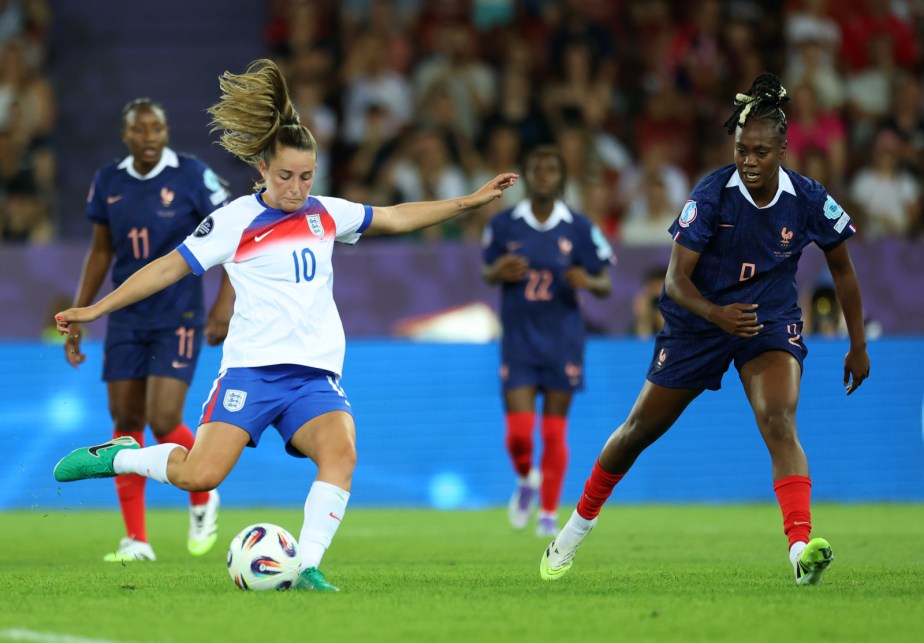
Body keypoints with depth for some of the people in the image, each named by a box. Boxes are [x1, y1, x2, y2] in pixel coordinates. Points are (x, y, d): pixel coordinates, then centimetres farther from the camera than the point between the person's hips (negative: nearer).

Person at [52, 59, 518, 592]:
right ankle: (119, 456, 9)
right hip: (252, 368, -4)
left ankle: (306, 568, -27)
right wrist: (96, 309, 6)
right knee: (199, 474, -19)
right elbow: (170, 268, 6)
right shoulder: (234, 221, 1)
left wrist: (470, 202, 23)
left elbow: (396, 218, 24)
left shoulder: (326, 214, 14)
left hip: (316, 375, 4)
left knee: (341, 451, -27)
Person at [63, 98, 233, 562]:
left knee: (164, 423, -14)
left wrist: (226, 300, -14)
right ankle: (135, 540, 9)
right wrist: (77, 317, 11)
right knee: (126, 423, 2)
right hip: (127, 319, 4)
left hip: (178, 319, -4)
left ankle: (203, 498, 16)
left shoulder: (193, 176, -9)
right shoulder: (108, 183, 3)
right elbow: (100, 251, 13)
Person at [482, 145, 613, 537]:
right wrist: (498, 272, -11)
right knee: (518, 431, -7)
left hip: (563, 342, 0)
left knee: (554, 432, 2)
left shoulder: (579, 229, -3)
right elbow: (487, 273, 13)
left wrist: (587, 281, -21)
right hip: (519, 340, 0)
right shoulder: (503, 225, -1)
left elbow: (605, 286, 2)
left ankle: (549, 513, 17)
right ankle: (526, 480, 26)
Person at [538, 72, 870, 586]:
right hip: (700, 319, 0)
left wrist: (858, 345, 6)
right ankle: (581, 520, 35)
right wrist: (717, 314, -40)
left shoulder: (808, 199, -14)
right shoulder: (712, 195, -21)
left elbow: (842, 267, 3)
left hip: (772, 322, 0)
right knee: (641, 428, 10)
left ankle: (802, 548, -39)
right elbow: (676, 280, -20)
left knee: (779, 421, -27)